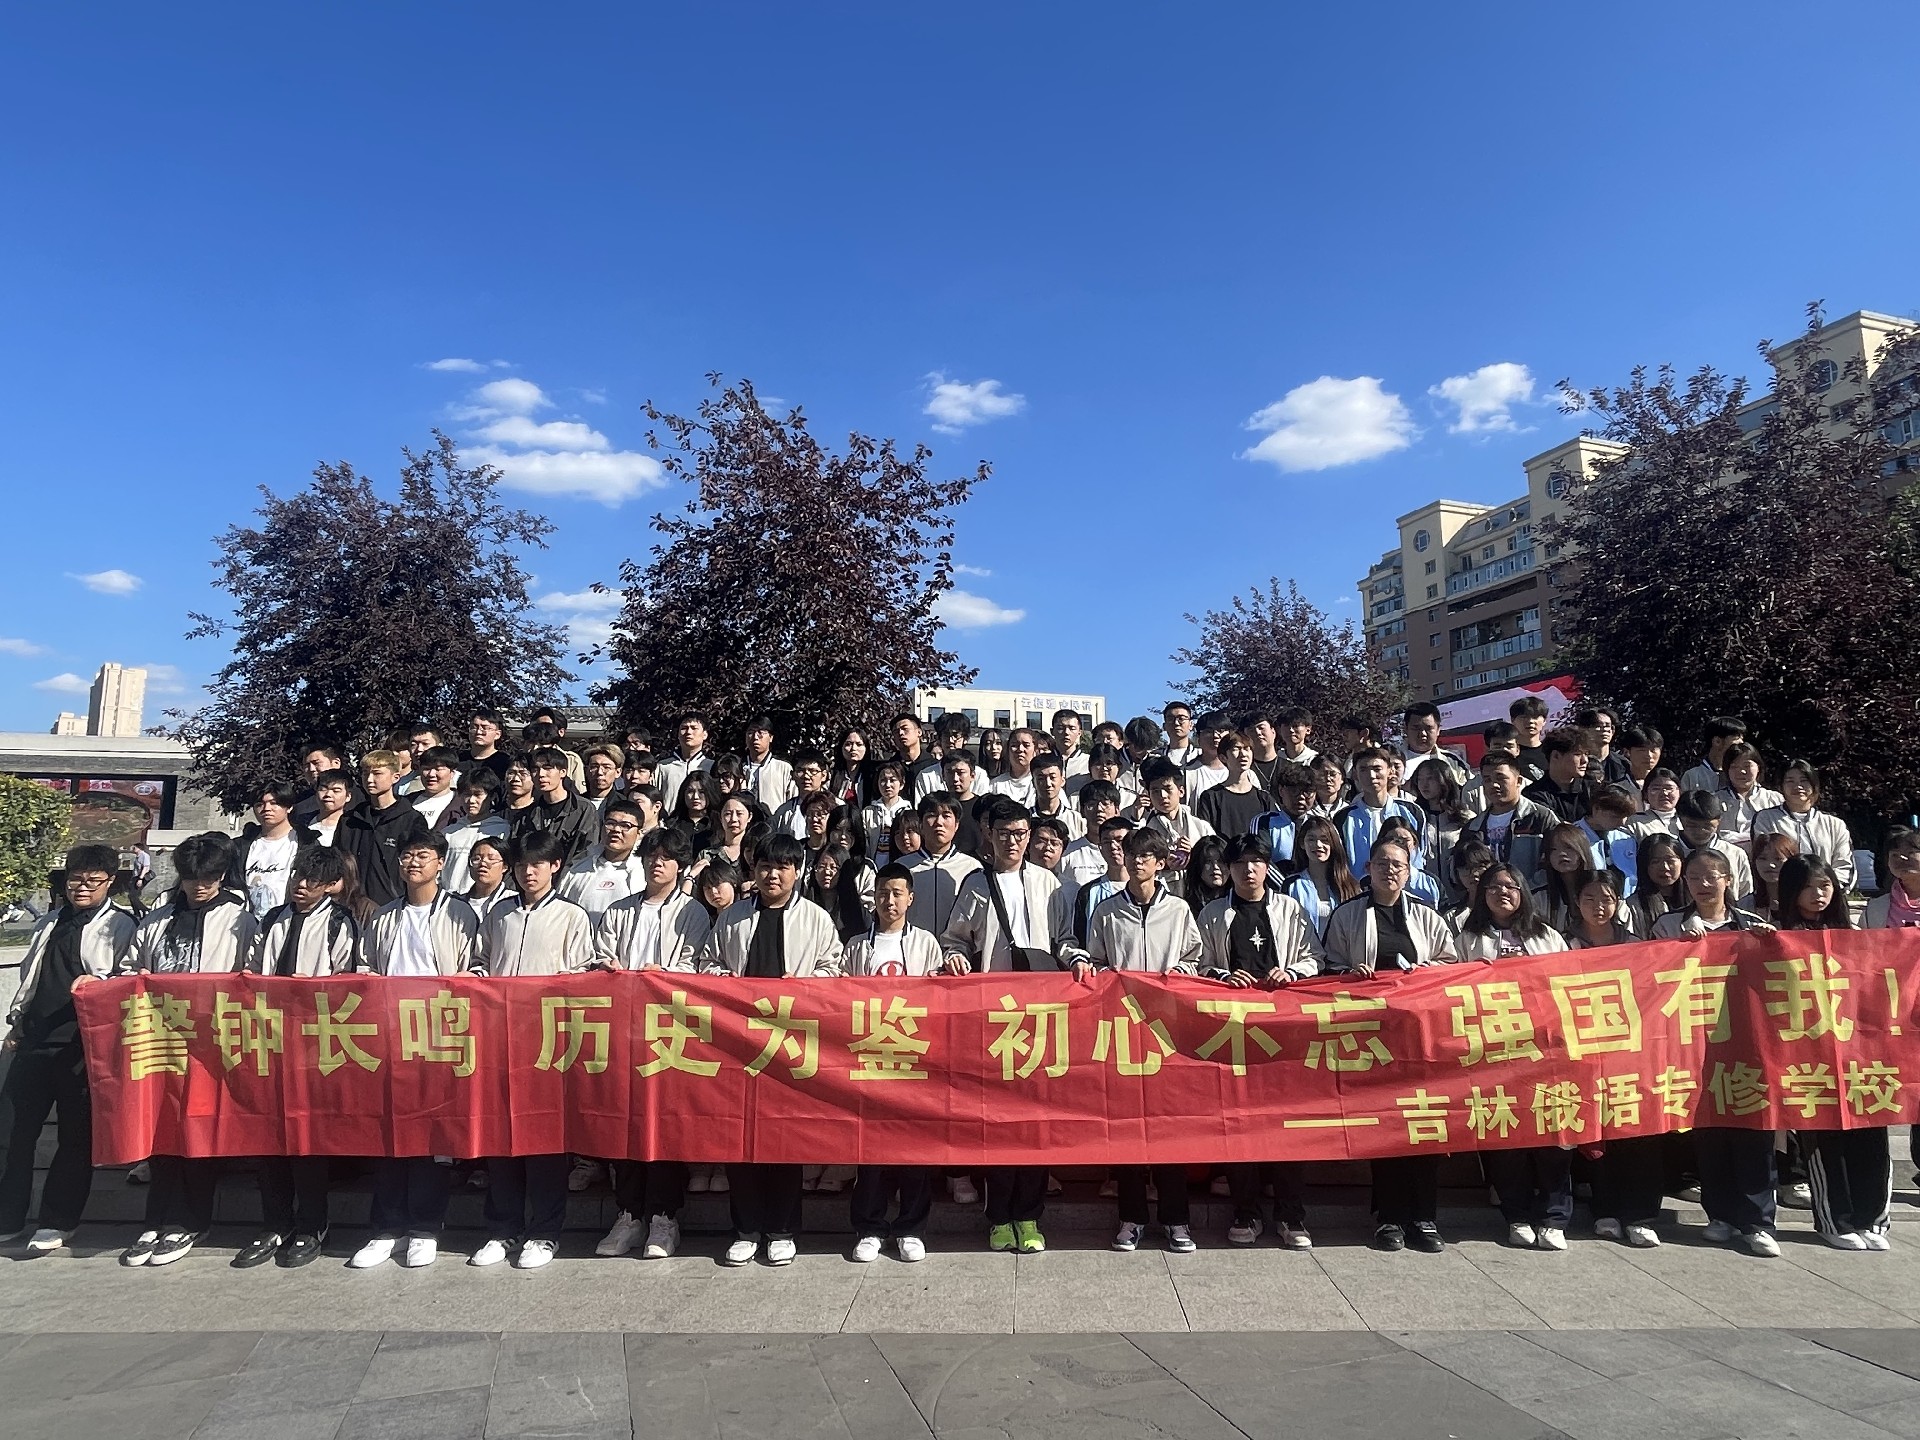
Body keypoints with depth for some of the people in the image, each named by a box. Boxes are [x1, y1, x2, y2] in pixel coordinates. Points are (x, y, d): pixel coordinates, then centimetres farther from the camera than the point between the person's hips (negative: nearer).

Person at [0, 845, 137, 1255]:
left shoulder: (119, 926, 0)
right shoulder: (49, 923, 17)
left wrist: (97, 982, -24)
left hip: (80, 1044, -5)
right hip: (34, 1040, 5)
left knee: (75, 1134, 2)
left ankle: (56, 1222, 11)